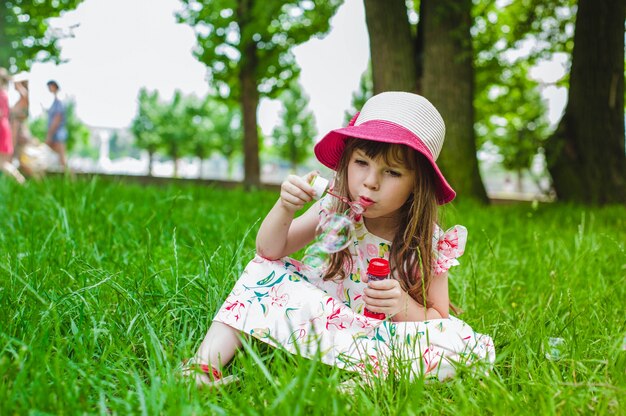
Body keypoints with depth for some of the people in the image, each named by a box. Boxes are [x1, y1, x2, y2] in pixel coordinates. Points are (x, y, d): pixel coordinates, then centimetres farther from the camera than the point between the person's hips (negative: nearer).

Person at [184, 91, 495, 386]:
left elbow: (437, 318, -6)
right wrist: (285, 208, -25)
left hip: (386, 335, -2)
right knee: (270, 270, -12)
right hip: (326, 313, 3)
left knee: (464, 343, -28)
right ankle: (208, 359, -26)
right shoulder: (335, 208, -7)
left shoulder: (430, 243, -13)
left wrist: (403, 306, -28)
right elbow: (270, 250, -4)